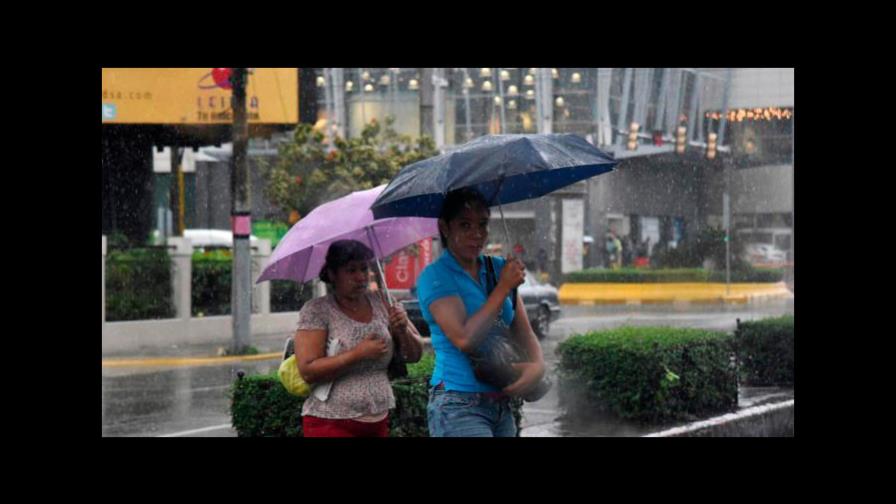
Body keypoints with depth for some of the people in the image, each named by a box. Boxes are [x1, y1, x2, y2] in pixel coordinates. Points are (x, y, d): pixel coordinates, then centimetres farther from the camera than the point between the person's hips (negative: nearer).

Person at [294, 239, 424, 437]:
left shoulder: (382, 303, 7)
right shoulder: (316, 310, -7)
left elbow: (414, 356, 9)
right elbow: (308, 371, -16)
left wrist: (403, 331, -11)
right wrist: (358, 353, -20)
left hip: (378, 422, 5)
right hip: (331, 425, -5)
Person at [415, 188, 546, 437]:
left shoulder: (499, 268, 11)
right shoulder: (435, 277, -8)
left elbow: (523, 331, 10)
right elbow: (465, 338, -19)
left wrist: (537, 365, -12)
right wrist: (503, 288, -15)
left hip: (501, 405, 7)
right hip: (457, 405, -7)